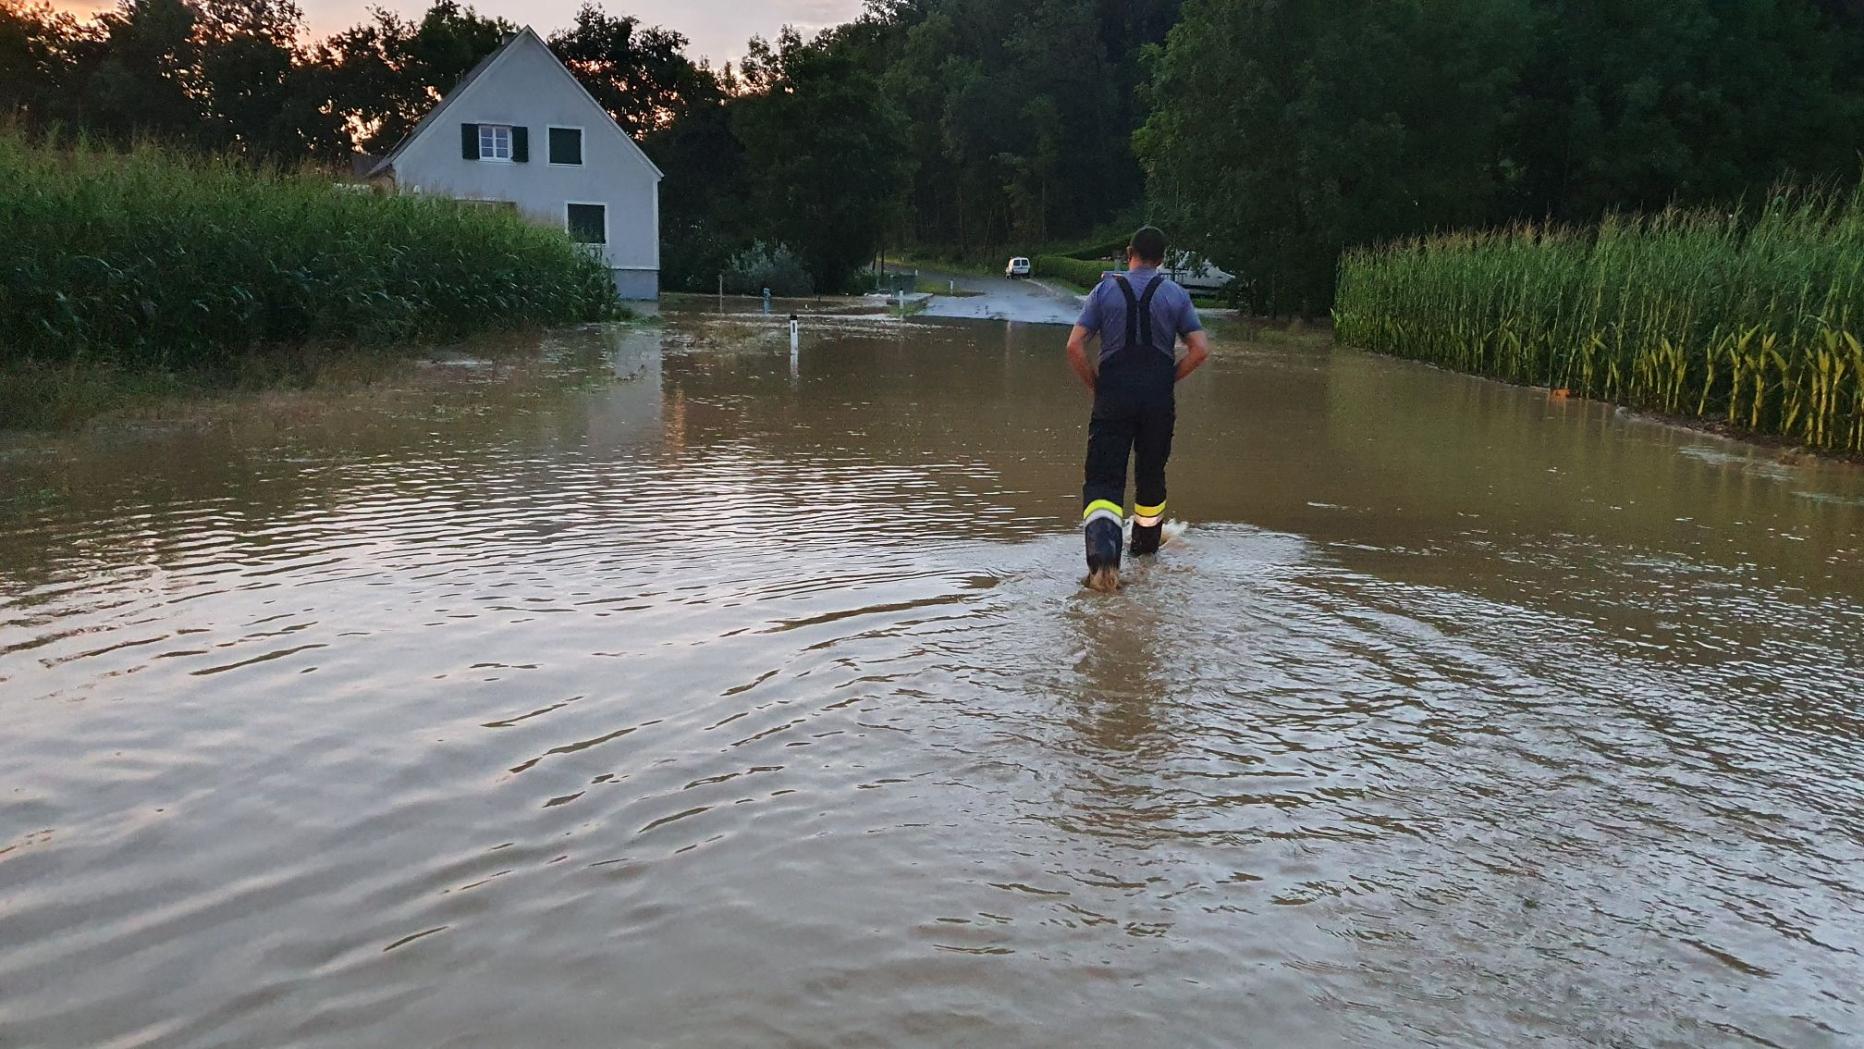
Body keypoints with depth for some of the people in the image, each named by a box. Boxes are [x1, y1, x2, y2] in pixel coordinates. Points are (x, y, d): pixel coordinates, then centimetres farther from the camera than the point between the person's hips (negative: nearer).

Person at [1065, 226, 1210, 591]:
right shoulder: (1175, 294, 4)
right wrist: (1169, 380, 7)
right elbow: (1200, 349, -3)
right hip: (1159, 399, 1)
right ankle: (1146, 544, 38)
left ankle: (1103, 555, -28)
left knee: (1103, 477, -5)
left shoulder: (1106, 290, 2)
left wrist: (1095, 384, 6)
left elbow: (1074, 347, -5)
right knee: (1151, 472, 19)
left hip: (1112, 396, -1)